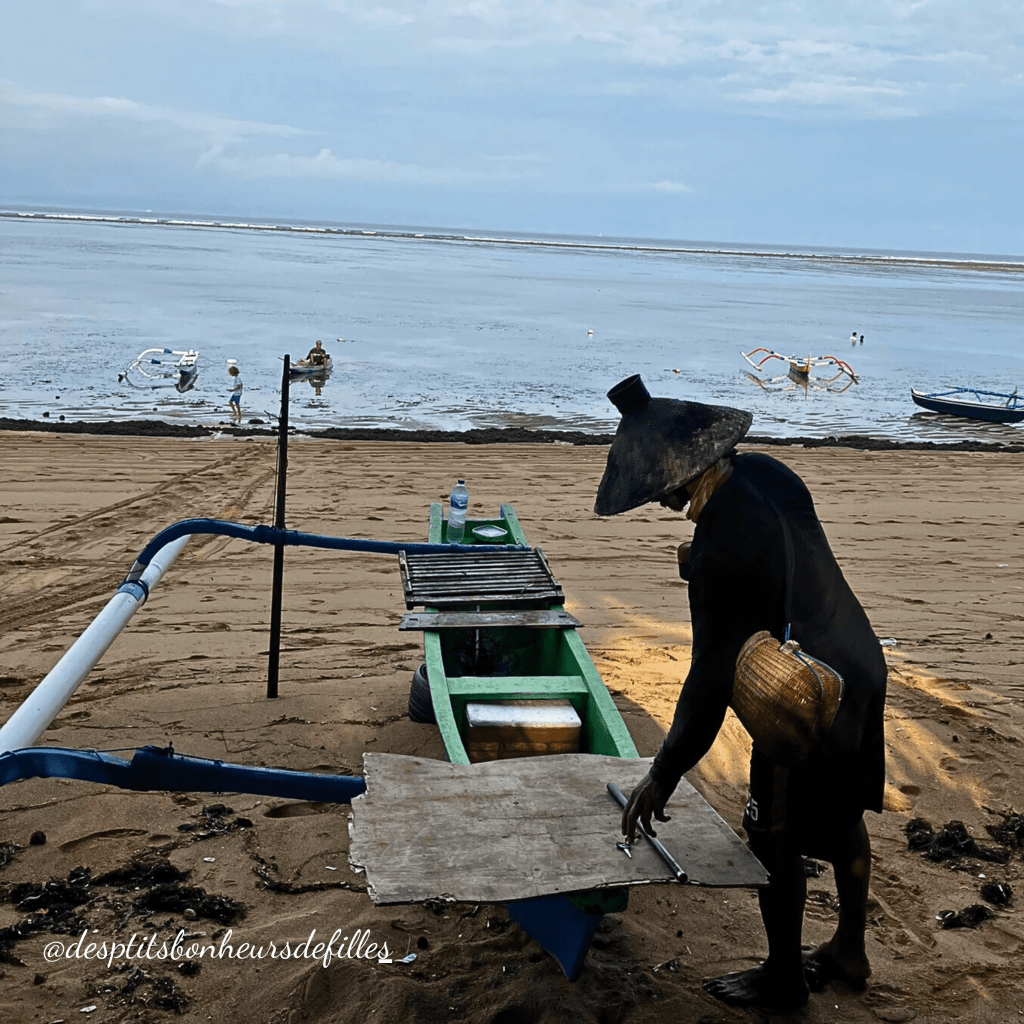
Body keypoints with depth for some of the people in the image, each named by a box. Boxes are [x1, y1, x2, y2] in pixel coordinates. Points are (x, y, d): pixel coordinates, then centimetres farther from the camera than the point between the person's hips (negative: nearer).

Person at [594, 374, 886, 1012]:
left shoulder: (720, 546, -31)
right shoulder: (765, 472, -5)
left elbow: (713, 675, -27)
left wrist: (664, 776, -20)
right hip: (859, 665, 9)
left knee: (775, 841, 10)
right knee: (843, 817, 23)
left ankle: (784, 979, 29)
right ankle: (850, 952, 42)